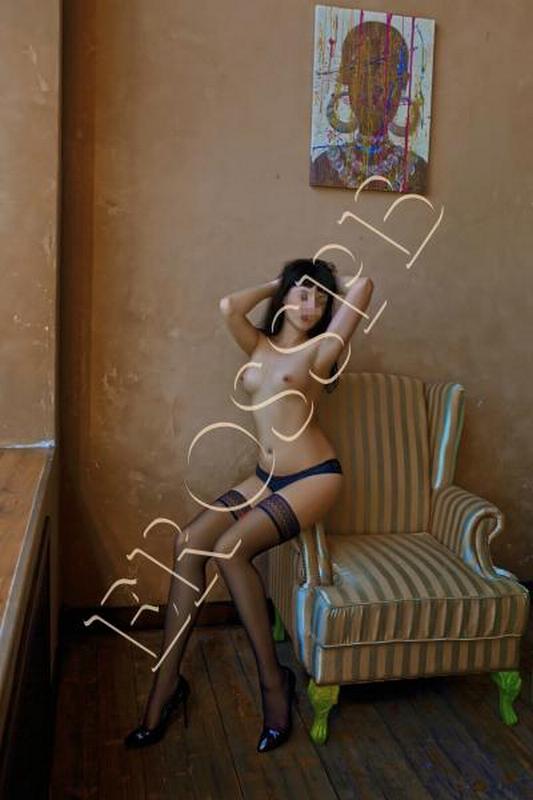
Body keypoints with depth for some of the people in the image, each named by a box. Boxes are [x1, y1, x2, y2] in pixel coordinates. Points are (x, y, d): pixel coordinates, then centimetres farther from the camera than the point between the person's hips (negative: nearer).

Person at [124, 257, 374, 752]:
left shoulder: (321, 349, -2)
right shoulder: (259, 344, 11)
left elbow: (364, 285, -11)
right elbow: (228, 307, -9)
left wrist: (328, 289, 10)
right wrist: (277, 284, 7)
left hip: (314, 477, -5)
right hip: (266, 477, 6)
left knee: (230, 548, -25)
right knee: (189, 543, -14)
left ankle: (272, 679, -10)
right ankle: (166, 683, -5)